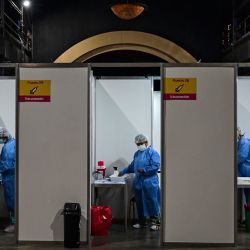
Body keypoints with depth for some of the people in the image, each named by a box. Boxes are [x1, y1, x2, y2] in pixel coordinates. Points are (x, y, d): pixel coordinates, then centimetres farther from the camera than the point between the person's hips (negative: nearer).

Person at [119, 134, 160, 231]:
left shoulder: (152, 153, -8)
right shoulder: (137, 153, 15)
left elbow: (156, 166, -17)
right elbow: (132, 166, 25)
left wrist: (144, 170, -21)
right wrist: (123, 172, 22)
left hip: (149, 183, -7)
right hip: (138, 182, 7)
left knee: (152, 202, -3)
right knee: (139, 203, 11)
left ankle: (155, 222, 7)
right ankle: (142, 222, 21)